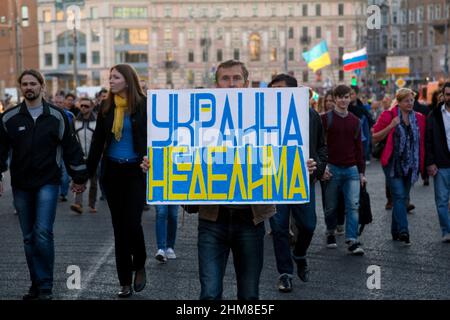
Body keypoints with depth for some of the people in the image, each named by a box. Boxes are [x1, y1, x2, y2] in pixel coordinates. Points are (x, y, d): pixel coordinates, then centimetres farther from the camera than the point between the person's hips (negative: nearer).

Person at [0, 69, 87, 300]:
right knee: (29, 238, 8)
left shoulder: (56, 116, 2)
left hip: (47, 183, -2)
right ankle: (36, 286, 18)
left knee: (43, 233, -14)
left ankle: (45, 286, -5)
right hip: (21, 185, 2)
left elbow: (71, 148, 6)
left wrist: (79, 177, 8)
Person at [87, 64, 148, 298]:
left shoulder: (143, 106, -6)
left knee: (132, 223, -10)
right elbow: (97, 141, 8)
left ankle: (139, 266, 19)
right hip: (112, 171, 4)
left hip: (135, 171, -4)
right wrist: (88, 172, 4)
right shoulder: (106, 108, 5)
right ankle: (125, 281, 13)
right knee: (119, 226, 6)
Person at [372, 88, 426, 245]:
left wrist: (423, 163, 6)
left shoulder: (419, 118, 10)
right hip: (393, 163, -4)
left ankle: (395, 231, 19)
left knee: (403, 198, 9)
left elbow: (422, 141, 16)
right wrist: (390, 126, -14)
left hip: (411, 165, 4)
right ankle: (403, 232, -18)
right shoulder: (388, 116, -2)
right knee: (399, 196, -13)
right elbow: (375, 138, -2)